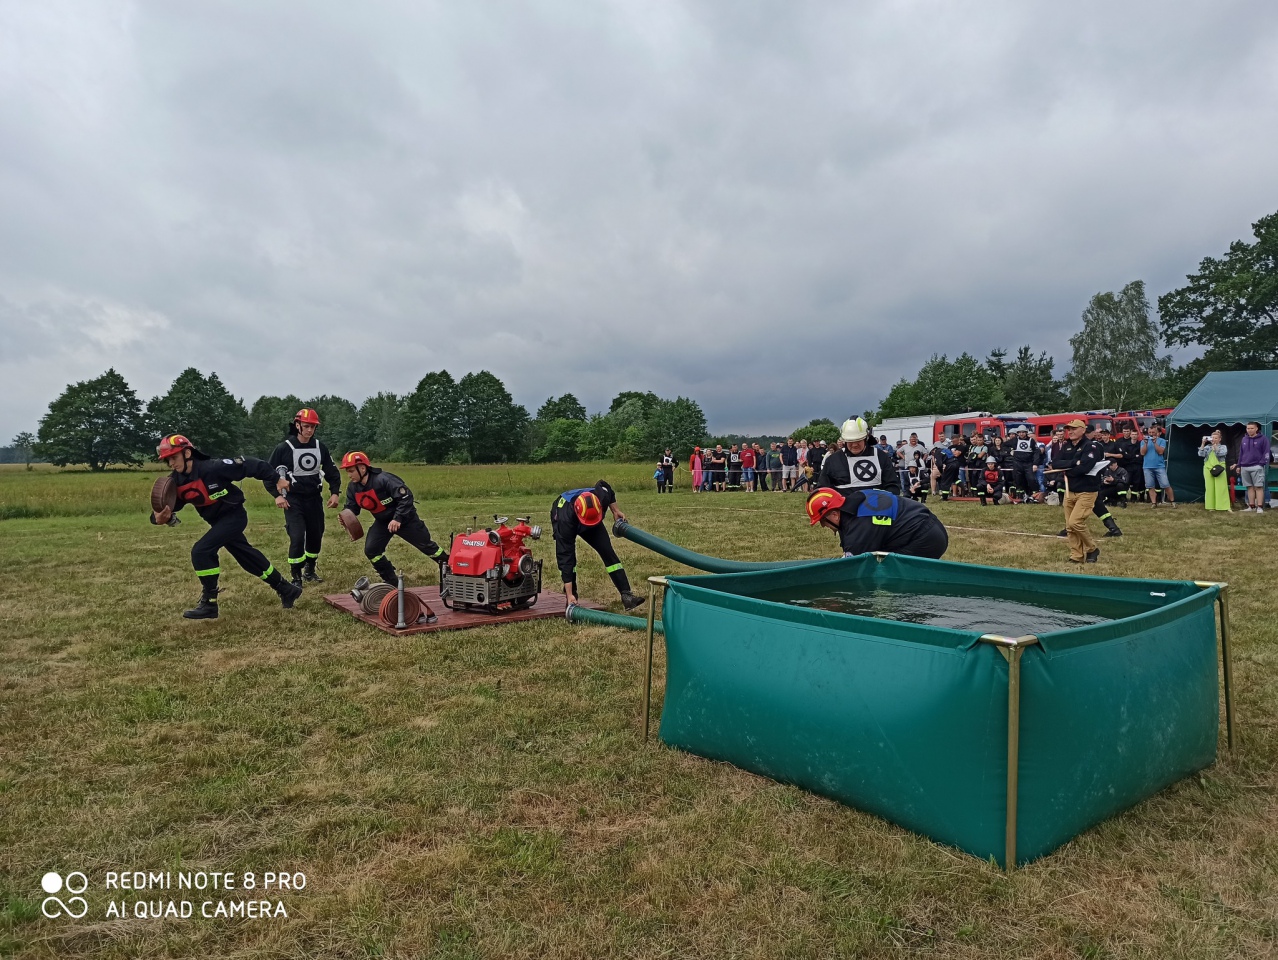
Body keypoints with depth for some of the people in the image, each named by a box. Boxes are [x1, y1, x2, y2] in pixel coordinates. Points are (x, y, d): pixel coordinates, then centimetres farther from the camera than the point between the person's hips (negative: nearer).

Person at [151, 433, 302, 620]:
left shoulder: (213, 468, -27)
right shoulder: (175, 481, -5)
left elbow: (248, 465, -24)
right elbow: (169, 507, -2)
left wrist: (278, 478, -21)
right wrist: (161, 517, -27)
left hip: (234, 516, -8)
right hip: (218, 521, 8)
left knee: (201, 551, -19)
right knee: (248, 557, 16)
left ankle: (209, 604, -7)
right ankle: (285, 590, 31)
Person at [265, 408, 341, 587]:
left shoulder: (320, 447, 0)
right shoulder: (284, 448, -11)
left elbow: (332, 471, 11)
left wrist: (334, 492, 2)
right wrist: (277, 495, -12)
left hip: (314, 498, 4)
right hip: (293, 500, -4)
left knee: (316, 536, 11)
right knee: (297, 537, -14)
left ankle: (309, 571, 32)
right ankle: (296, 577, -1)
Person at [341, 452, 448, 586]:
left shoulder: (383, 479, -32)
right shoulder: (352, 488, -10)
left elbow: (406, 496, -32)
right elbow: (351, 508, 0)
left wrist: (398, 519, -35)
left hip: (404, 518, -7)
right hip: (382, 522, 7)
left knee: (426, 545, 1)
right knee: (371, 550, -4)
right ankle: (392, 581, 12)